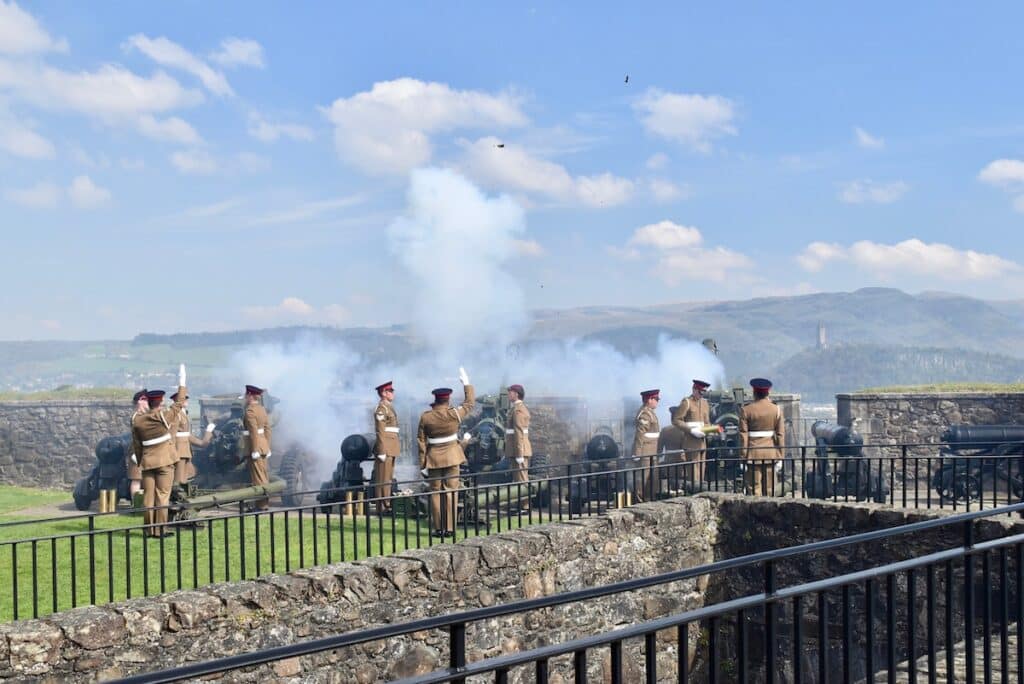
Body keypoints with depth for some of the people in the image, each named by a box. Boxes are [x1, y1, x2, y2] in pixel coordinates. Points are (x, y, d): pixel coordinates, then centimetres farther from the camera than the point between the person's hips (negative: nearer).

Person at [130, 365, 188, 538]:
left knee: (148, 496, 6)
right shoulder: (165, 416, -10)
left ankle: (149, 529, 9)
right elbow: (179, 403, 1)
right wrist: (182, 382, 8)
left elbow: (136, 445, 7)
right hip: (165, 461, -4)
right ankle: (160, 529, -2)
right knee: (162, 495, -2)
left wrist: (140, 462, 17)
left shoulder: (137, 420, 3)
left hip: (147, 462, 4)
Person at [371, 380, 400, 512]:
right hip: (385, 448, -10)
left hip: (391, 449, 10)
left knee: (388, 478, 12)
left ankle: (386, 505, 18)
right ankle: (382, 507, -3)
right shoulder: (381, 408, -12)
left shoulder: (388, 407, 18)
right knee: (383, 479, -6)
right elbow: (380, 431, -18)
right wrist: (382, 451, -21)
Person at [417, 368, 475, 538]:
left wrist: (422, 464, 2)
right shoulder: (454, 414, -11)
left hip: (434, 458, 1)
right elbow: (469, 402, 6)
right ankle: (449, 528, 1)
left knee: (436, 493, 8)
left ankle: (438, 528, 9)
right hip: (452, 456, -1)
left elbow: (421, 442, -4)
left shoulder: (425, 417, -6)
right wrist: (466, 382, 15)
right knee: (451, 491, 3)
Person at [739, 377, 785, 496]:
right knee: (769, 489, 11)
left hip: (753, 455, -3)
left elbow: (743, 436, -8)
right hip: (771, 454, 3)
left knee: (754, 488, 0)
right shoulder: (776, 410, 1)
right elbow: (781, 435, -1)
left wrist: (743, 457, -4)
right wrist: (779, 457, 5)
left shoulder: (746, 410, -6)